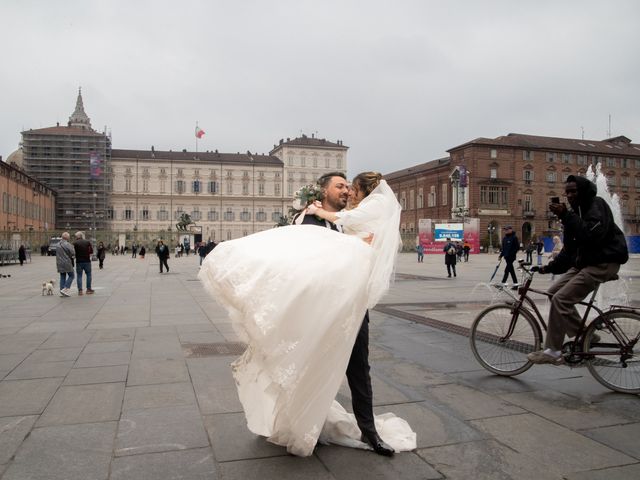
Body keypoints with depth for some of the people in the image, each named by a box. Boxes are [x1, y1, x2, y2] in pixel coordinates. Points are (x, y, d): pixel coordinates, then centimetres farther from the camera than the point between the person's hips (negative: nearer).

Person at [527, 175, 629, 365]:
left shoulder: (597, 205, -10)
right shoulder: (576, 212, 16)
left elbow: (591, 235, -28)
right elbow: (570, 249, 15)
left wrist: (565, 216, -28)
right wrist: (549, 267, 5)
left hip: (604, 262, -10)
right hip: (584, 262, 10)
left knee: (561, 299, -19)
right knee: (553, 292, 4)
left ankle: (553, 352, -12)